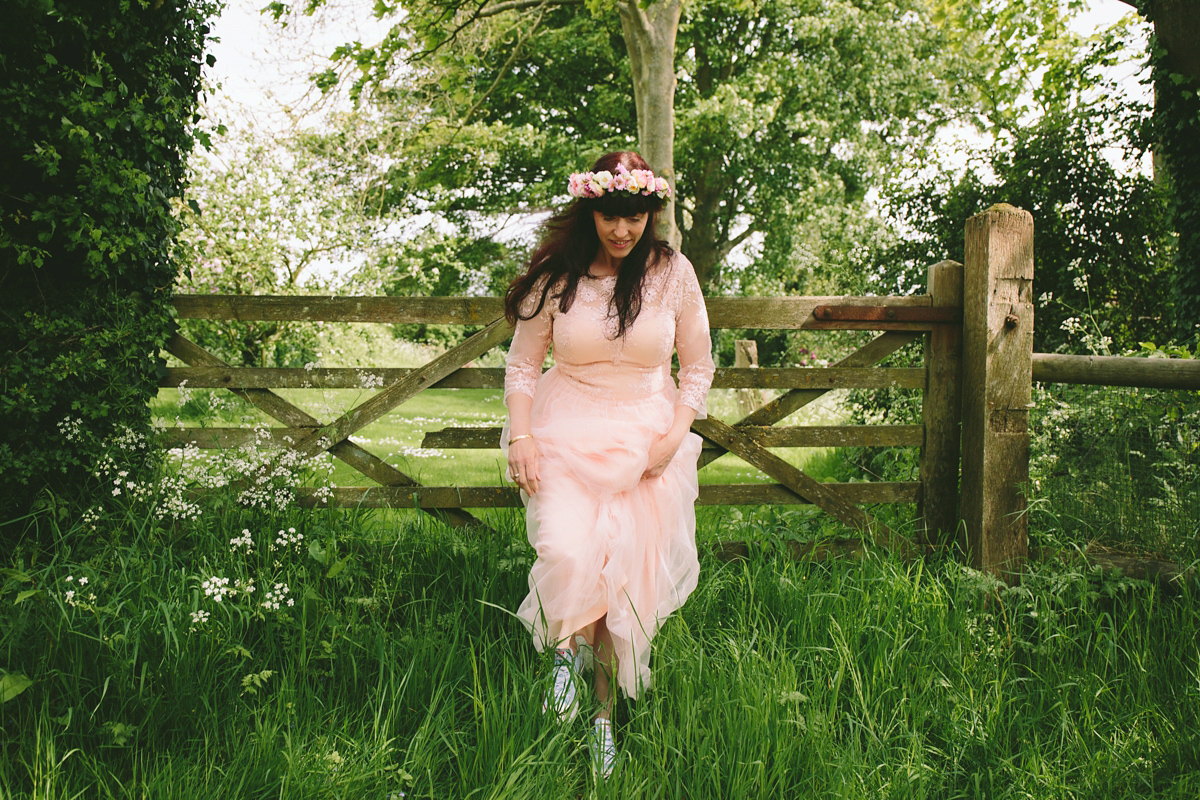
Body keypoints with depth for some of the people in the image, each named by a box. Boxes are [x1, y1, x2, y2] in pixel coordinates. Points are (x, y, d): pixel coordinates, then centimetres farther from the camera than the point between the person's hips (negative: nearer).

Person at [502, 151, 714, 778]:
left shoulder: (674, 273, 2)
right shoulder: (555, 277, 0)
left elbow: (698, 367, 8)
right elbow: (522, 363, 6)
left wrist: (674, 436, -5)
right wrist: (521, 436, -7)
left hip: (647, 437, 1)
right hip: (565, 432, 0)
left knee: (628, 572, -3)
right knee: (567, 551, -26)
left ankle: (604, 709, 15)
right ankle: (569, 650, 4)